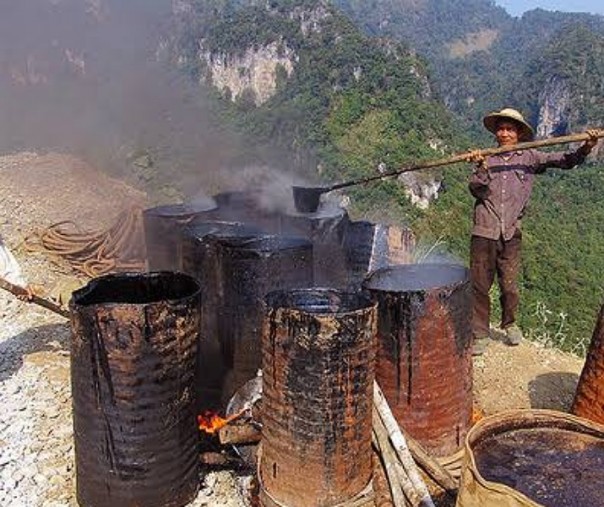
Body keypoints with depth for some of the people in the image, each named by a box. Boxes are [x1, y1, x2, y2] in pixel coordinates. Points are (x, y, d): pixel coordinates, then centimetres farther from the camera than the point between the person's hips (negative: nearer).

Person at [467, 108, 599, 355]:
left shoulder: (529, 157, 6)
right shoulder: (486, 159, 5)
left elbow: (565, 160, 0)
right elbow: (476, 190, -4)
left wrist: (585, 148, -17)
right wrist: (481, 168, -20)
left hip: (511, 233, 0)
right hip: (484, 232, 0)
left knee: (510, 286, 7)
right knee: (479, 286, 3)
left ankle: (509, 324, 34)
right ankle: (480, 334, 16)